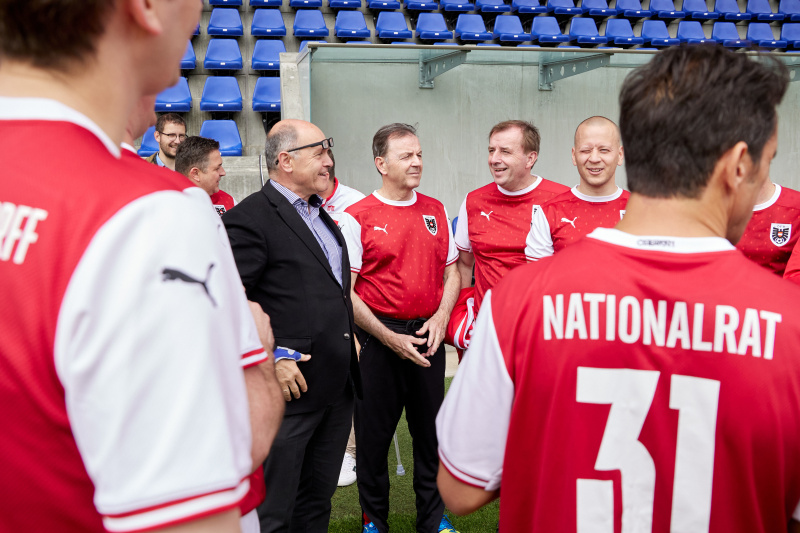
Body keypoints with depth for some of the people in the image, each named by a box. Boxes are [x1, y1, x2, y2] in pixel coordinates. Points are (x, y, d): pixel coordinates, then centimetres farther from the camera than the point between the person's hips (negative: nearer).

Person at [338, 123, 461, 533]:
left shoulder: (435, 210, 9)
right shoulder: (357, 217, -6)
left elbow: (451, 272, 14)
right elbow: (346, 292, -9)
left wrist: (441, 317, -3)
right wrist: (389, 338, -13)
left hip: (428, 335, 4)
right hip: (379, 338, -3)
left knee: (430, 429, 12)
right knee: (374, 433, 7)